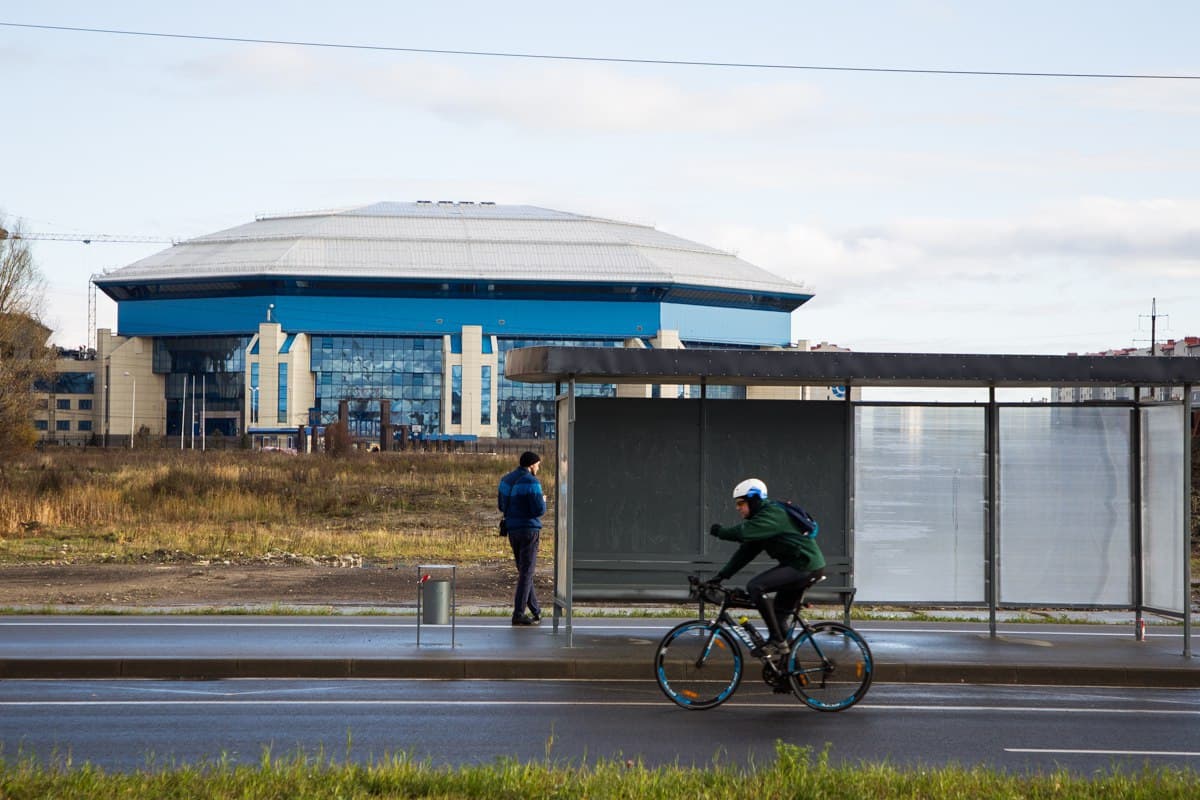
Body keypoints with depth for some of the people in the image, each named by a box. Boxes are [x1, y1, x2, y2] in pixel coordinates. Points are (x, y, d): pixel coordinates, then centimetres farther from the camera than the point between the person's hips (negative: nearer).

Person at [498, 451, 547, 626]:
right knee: (526, 573, -4)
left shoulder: (506, 480, 9)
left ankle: (535, 610, 23)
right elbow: (539, 510, -17)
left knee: (524, 571, 16)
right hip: (529, 529, -7)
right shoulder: (531, 482, -14)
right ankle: (519, 614, -7)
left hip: (512, 530, 7)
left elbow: (501, 506, 17)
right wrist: (542, 500, 4)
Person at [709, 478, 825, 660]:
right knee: (779, 614, 13)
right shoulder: (761, 517, 16)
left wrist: (720, 531, -13)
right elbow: (745, 552, 15)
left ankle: (778, 641, -17)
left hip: (806, 566, -11)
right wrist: (721, 575, 8)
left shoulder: (772, 515, -15)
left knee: (755, 587, -21)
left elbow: (743, 532, -29)